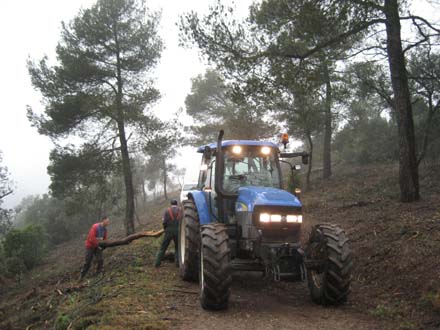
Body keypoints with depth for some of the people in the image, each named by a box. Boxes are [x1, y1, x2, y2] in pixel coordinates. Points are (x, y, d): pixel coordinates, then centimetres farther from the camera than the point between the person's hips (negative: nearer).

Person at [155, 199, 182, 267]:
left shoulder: (167, 210, -1)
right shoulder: (180, 210, 4)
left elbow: (164, 221, -7)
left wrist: (165, 228, 11)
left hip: (169, 231, -1)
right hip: (178, 231, 1)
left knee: (163, 247, 8)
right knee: (178, 247, 17)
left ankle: (157, 263, 6)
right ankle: (178, 261, 5)